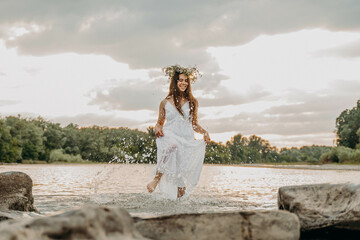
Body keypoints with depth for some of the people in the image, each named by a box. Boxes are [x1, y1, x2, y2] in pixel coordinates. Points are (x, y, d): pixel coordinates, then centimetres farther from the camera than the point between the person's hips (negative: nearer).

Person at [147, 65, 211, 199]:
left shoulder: (193, 103, 14)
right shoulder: (165, 103, 10)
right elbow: (159, 123, 15)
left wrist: (204, 132, 5)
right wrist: (158, 129, -8)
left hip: (187, 141, 3)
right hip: (170, 138, -2)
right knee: (172, 146, -40)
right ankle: (156, 179, -34)